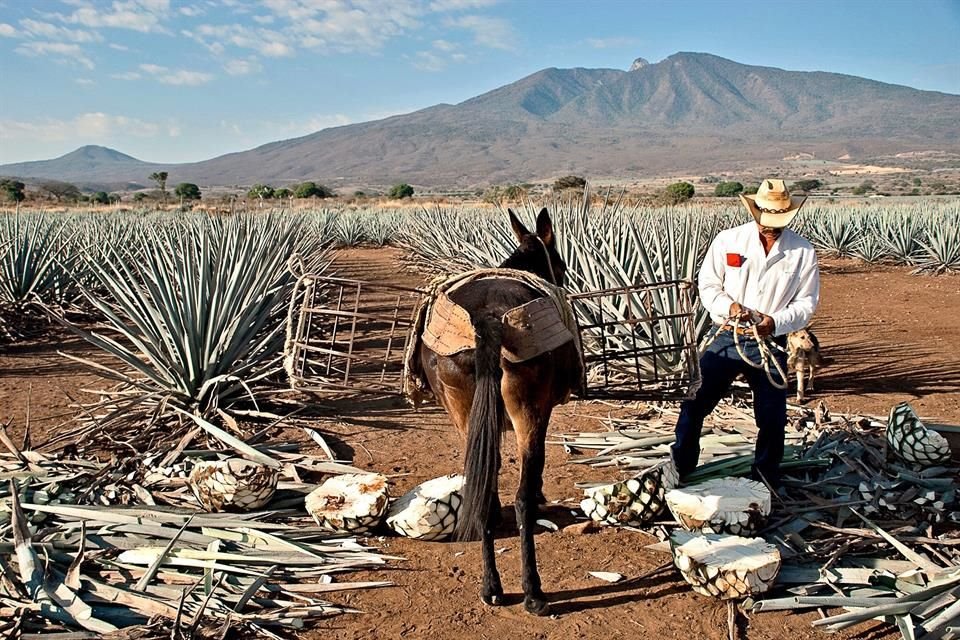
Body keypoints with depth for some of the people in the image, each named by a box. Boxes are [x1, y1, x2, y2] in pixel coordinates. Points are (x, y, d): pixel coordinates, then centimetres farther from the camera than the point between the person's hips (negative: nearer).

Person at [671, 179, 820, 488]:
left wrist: (776, 322, -18)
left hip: (770, 344, 1)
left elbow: (807, 303, 1)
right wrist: (729, 305, -18)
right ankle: (678, 470, 12)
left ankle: (766, 483, 28)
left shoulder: (803, 252, -1)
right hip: (726, 338, -1)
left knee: (772, 419, 8)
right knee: (695, 404, -4)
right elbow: (707, 284, 2)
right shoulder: (728, 240, -2)